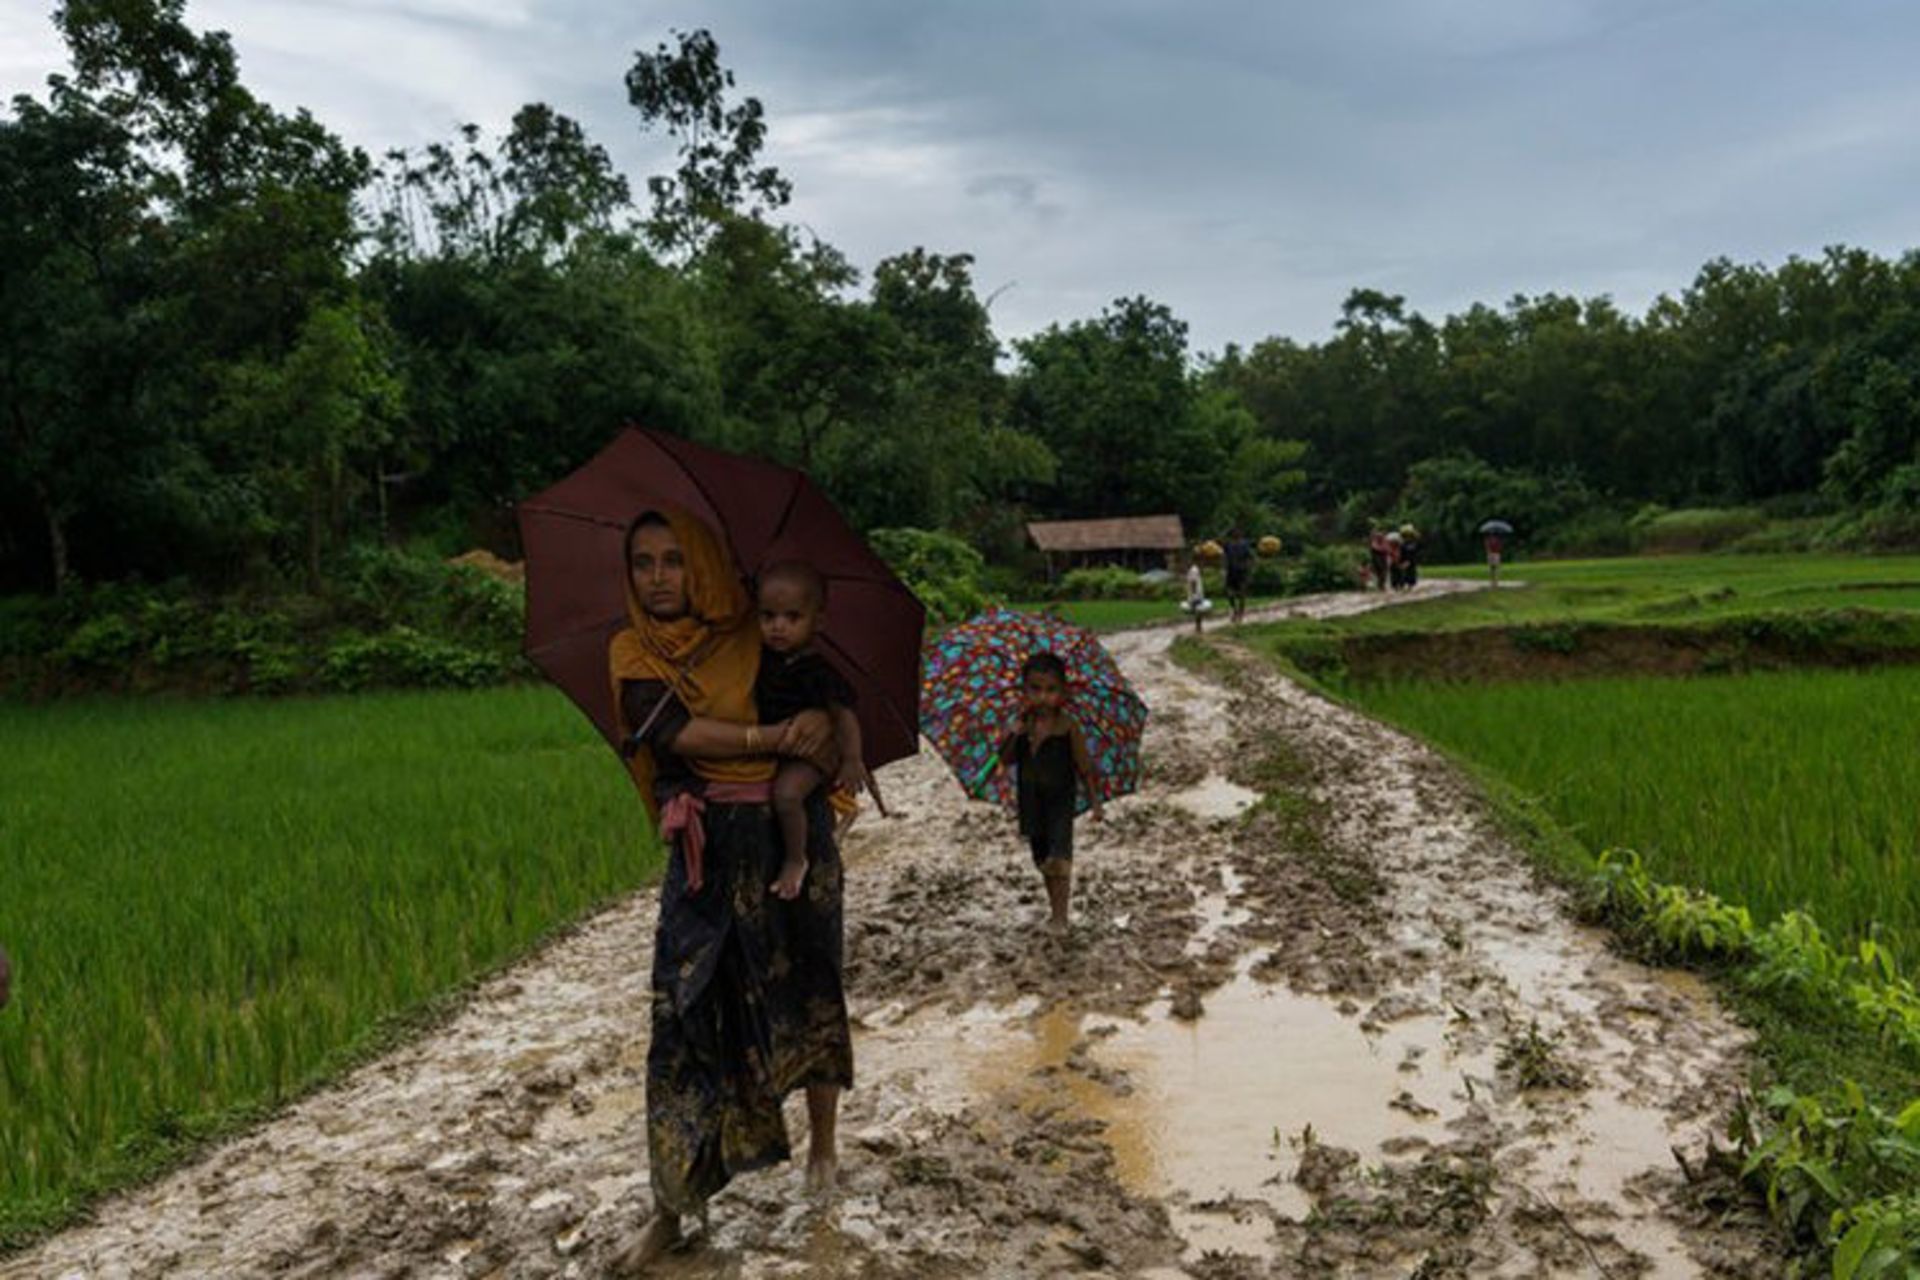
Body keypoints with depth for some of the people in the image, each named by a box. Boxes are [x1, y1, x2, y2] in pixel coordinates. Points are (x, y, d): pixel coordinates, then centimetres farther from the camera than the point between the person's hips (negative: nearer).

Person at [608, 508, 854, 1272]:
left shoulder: (758, 640, 1)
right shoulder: (633, 652, 1)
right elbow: (670, 729, -14)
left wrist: (827, 724, -18)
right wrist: (774, 738, -21)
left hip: (792, 837, 0)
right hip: (706, 852, 0)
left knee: (806, 993, 10)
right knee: (687, 1016, -1)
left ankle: (822, 1144, 32)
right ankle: (671, 1206, 8)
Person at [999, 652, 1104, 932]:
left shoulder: (1068, 726, -11)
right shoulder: (1022, 725, -1)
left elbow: (1084, 766, -5)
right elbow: (1005, 760, -3)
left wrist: (1095, 802, -3)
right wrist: (1015, 733, -20)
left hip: (1061, 797, -4)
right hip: (1031, 800, 5)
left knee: (1058, 858, -16)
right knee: (1041, 858, 16)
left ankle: (1060, 916, -10)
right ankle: (1054, 905, 33)